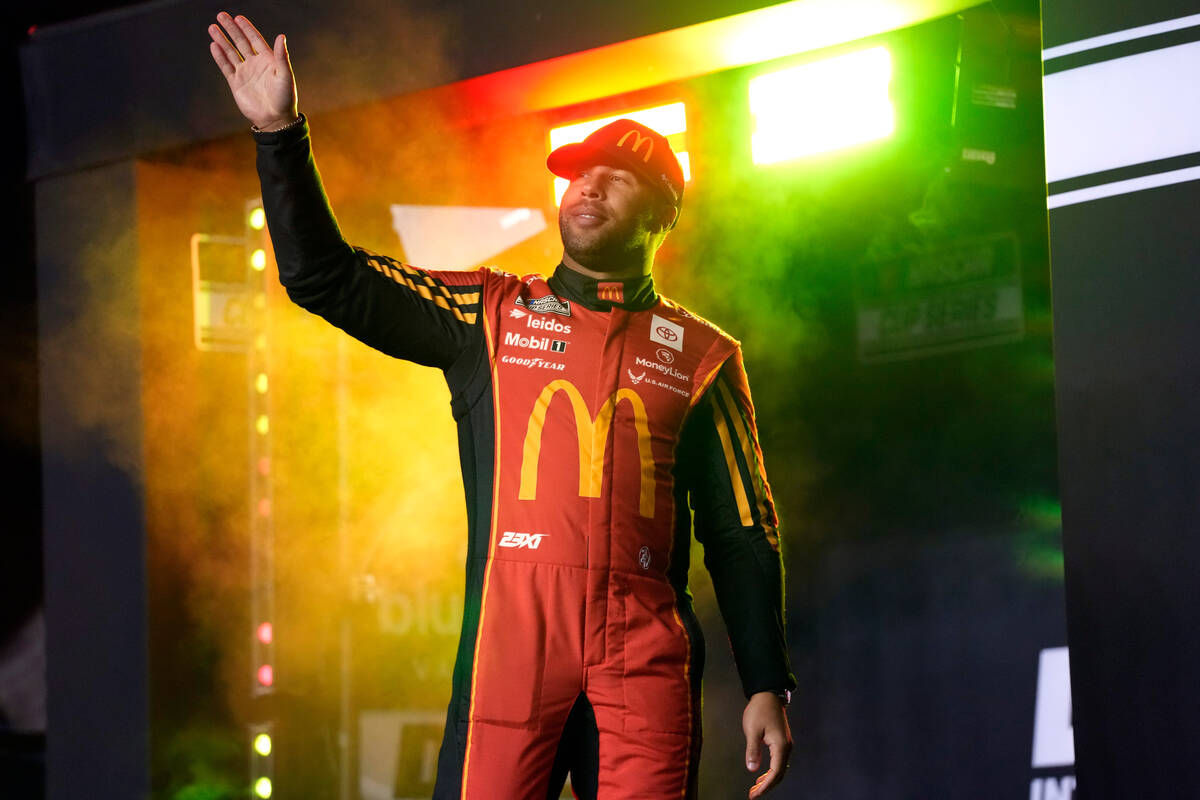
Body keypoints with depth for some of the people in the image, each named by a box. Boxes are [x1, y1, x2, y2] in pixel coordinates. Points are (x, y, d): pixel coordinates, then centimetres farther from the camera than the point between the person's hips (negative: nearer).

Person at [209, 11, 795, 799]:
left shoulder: (700, 355, 14)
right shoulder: (488, 316, 15)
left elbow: (743, 533, 13)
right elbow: (327, 277, 10)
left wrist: (767, 686, 7)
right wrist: (282, 135, 2)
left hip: (646, 653, 0)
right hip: (511, 640, 0)